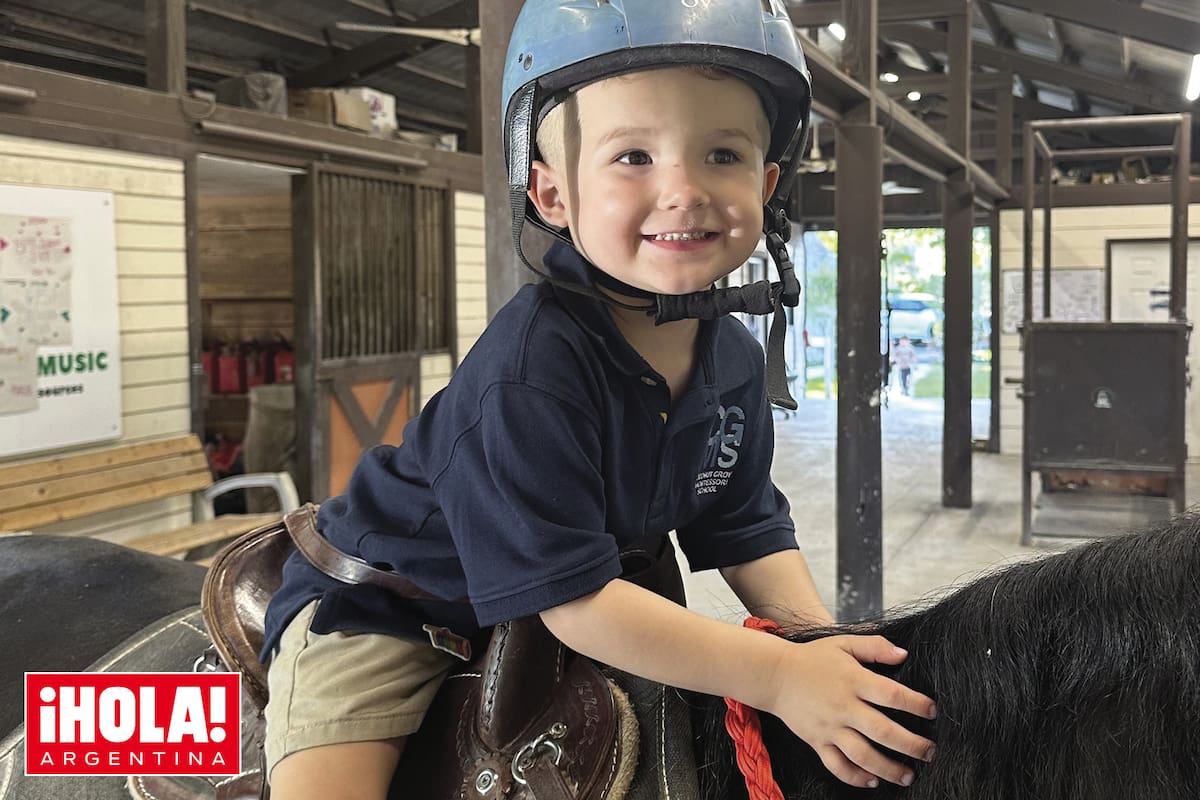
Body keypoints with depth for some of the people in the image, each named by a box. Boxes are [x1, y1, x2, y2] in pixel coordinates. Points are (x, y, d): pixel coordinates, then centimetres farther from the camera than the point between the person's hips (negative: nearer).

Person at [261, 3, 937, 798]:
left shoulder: (733, 359, -9)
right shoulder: (528, 371, -34)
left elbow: (749, 533, 0)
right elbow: (573, 600, -33)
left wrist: (824, 646, -17)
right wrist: (777, 675, -35)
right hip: (384, 609, -7)